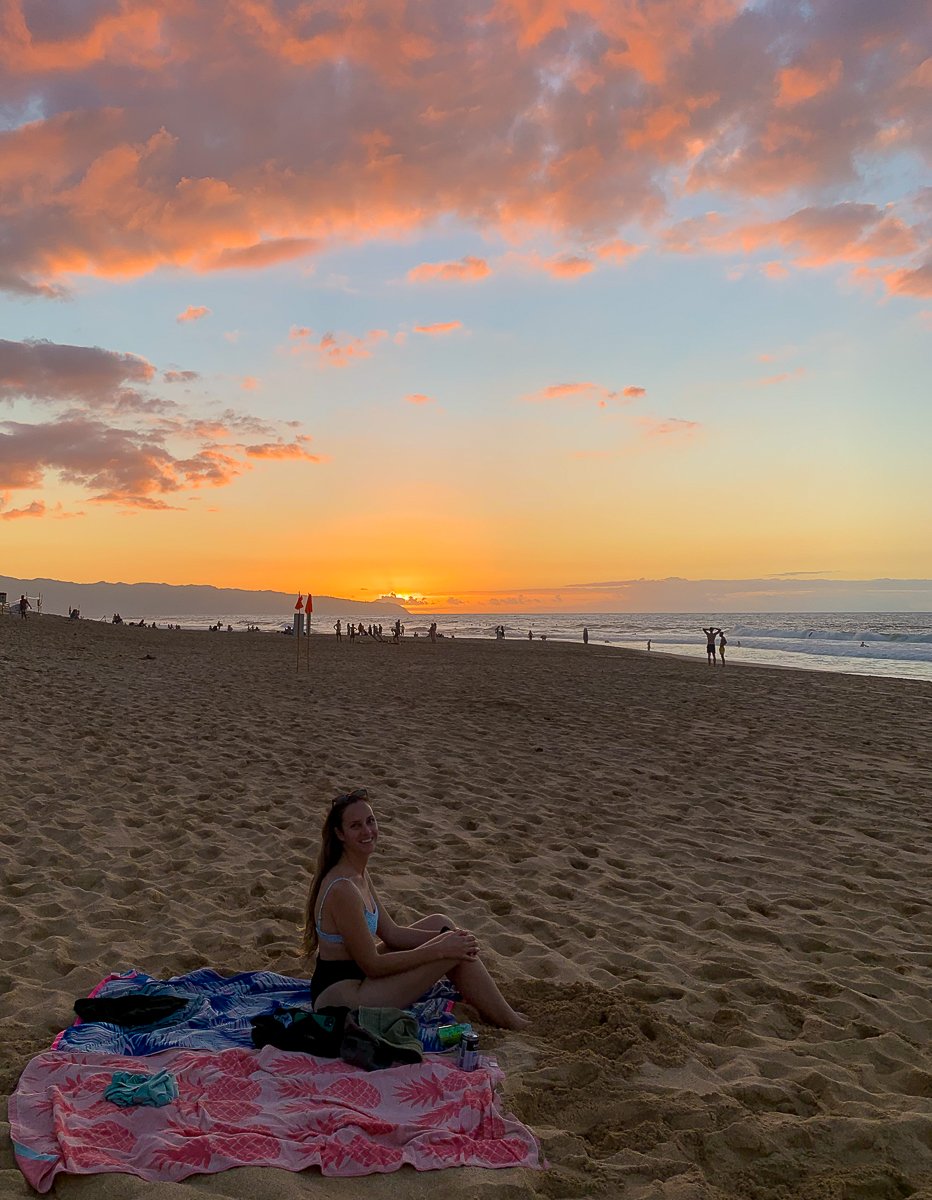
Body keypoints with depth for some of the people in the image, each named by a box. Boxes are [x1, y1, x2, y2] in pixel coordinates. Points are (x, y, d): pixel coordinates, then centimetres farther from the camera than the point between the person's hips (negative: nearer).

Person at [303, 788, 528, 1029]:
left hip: (356, 977, 10)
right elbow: (372, 965, -21)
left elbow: (391, 933, 10)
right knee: (454, 953, -11)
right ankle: (506, 1020, 10)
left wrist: (443, 937, -4)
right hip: (339, 995, -10)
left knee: (440, 923, 9)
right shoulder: (342, 889, -25)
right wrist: (439, 949, -17)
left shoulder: (359, 874, 5)